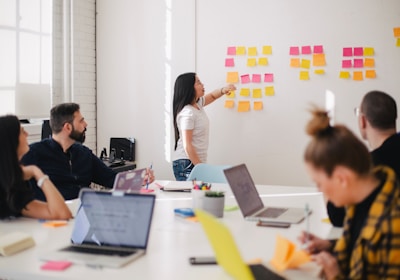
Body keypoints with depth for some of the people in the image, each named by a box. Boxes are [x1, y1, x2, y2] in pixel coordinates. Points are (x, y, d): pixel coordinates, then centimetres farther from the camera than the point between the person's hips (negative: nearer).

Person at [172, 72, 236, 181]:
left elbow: (212, 96, 30)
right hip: (186, 164, -9)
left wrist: (223, 90, 7)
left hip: (196, 162, 9)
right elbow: (187, 145, -20)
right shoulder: (187, 113, -18)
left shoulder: (197, 104, 9)